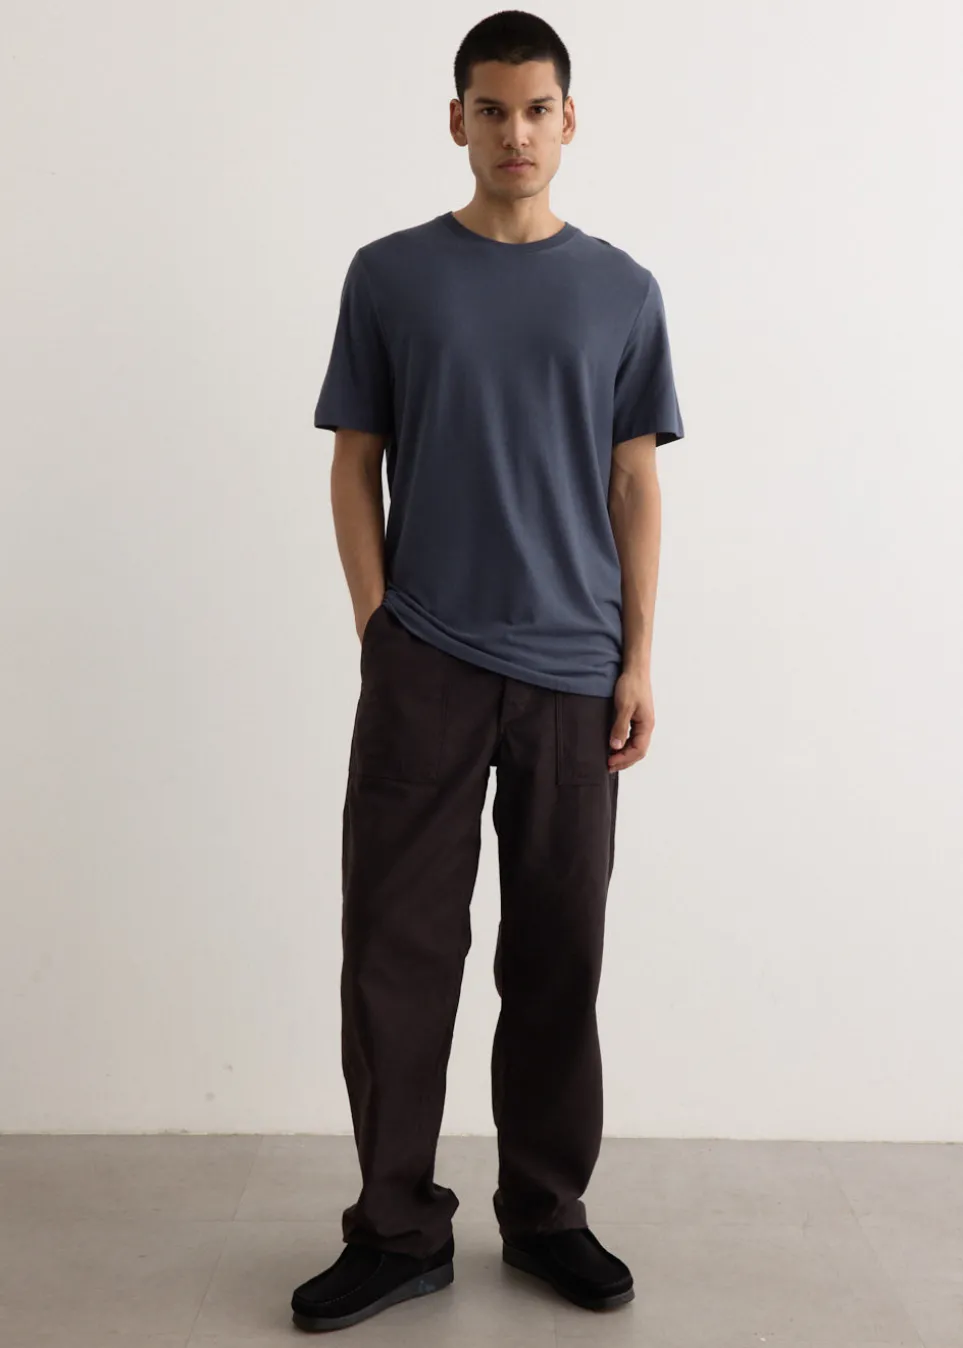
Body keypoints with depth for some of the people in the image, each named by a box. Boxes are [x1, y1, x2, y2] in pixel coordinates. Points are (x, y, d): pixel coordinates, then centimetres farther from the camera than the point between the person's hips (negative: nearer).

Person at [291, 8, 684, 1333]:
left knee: (558, 954, 8)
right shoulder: (391, 276, 5)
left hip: (575, 674, 1)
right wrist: (378, 629, -4)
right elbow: (355, 466, 5)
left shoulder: (622, 292, 7)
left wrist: (640, 659, 0)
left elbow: (636, 487, 7)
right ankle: (398, 1227, 15)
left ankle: (546, 1212, 24)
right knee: (398, 944, 1)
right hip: (425, 665, -1)